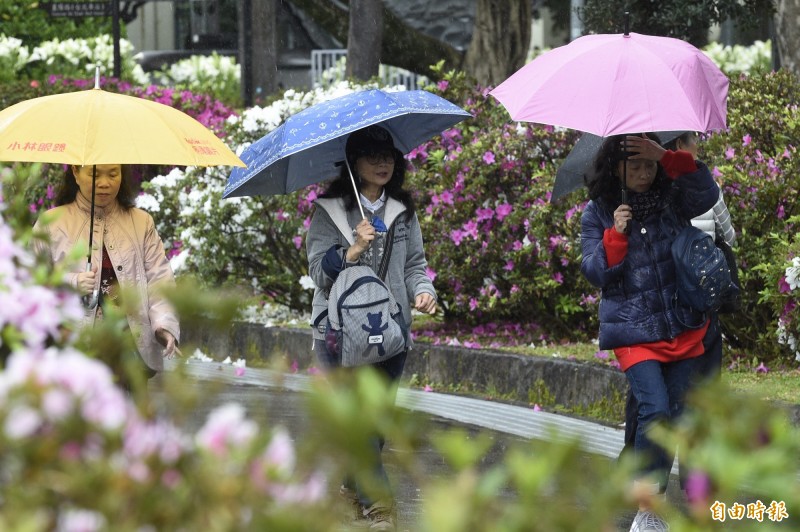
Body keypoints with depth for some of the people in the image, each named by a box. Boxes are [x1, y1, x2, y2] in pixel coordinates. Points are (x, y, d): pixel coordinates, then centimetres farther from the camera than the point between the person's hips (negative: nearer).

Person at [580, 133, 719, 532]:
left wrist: (669, 158, -27)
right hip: (633, 330, -3)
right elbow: (594, 272, -3)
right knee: (654, 408, -19)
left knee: (676, 415, 7)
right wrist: (616, 236, -19)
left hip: (683, 329, 3)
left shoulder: (671, 199, 3)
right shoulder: (598, 213, 1)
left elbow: (707, 194, -18)